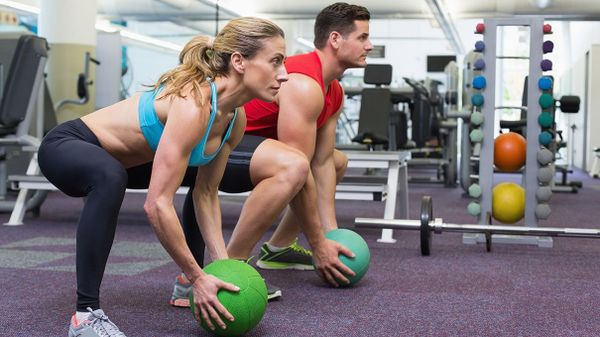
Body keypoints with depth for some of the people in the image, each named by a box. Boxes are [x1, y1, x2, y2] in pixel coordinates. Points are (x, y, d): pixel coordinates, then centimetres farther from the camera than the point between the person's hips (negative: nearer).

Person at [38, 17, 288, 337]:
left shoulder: (235, 118, -8)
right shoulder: (193, 105, -34)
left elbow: (206, 194, 0)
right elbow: (157, 205, -36)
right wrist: (198, 277, -29)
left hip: (118, 157, 9)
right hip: (66, 145, -9)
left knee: (207, 177, 17)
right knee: (110, 178, -42)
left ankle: (188, 284, 23)